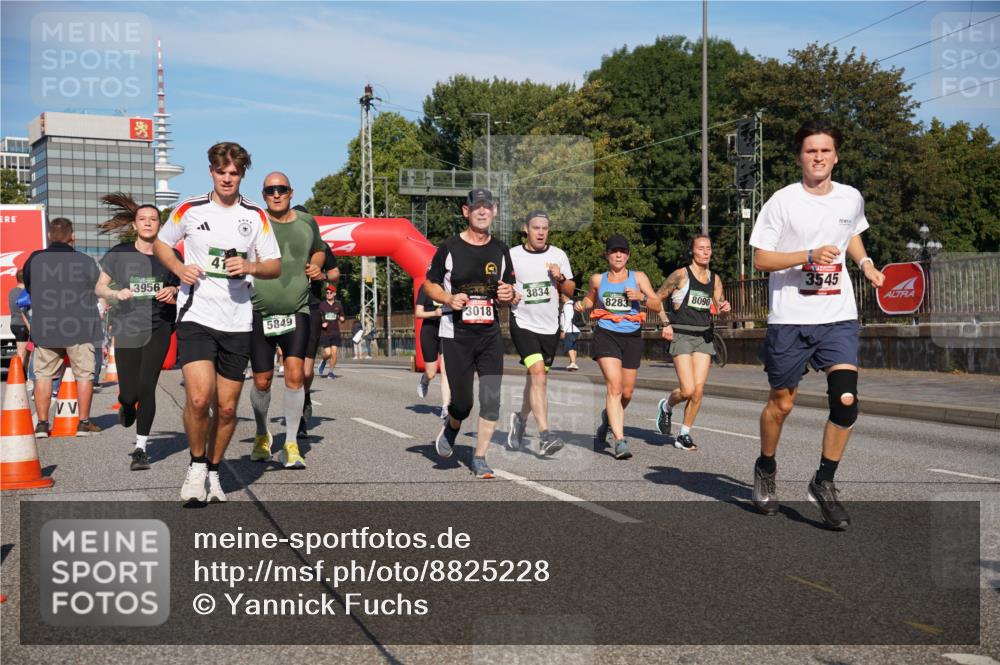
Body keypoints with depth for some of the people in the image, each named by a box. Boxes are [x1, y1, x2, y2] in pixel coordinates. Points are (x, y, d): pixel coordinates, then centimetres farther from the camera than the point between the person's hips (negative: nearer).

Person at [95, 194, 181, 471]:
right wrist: (116, 293, -12)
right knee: (129, 393, -1)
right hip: (126, 327, 0)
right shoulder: (119, 253, 3)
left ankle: (141, 448, 4)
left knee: (147, 385, -9)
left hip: (158, 326, 0)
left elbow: (183, 289, 15)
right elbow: (100, 287, 9)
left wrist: (173, 292, -7)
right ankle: (126, 405, 39)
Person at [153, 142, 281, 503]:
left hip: (237, 323, 2)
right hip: (195, 316, -2)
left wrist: (249, 267, -13)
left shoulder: (256, 215, 6)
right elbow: (160, 243, 17)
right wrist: (179, 268, -2)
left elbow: (275, 265, 9)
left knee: (227, 407, 5)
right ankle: (196, 465, 7)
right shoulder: (190, 209, 4)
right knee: (198, 398, -17)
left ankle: (213, 472, 25)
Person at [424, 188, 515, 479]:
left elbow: (508, 291, 17)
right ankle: (451, 428, 33)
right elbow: (429, 284, 4)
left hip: (490, 335, 3)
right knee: (462, 402, -2)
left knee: (491, 400, -4)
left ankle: (479, 458, 10)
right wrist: (449, 299, -15)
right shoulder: (449, 247, -3)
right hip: (456, 335, -3)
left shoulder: (500, 250, 8)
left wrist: (508, 295, -7)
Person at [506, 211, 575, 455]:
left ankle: (521, 419, 40)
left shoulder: (558, 255, 5)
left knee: (535, 377, 14)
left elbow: (570, 291, 11)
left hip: (550, 326, 4)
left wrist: (560, 278, -9)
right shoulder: (512, 255, -2)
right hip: (523, 323, -4)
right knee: (538, 372, -20)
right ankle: (544, 436, -24)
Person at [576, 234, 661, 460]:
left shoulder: (638, 277, 7)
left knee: (627, 393, 8)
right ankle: (620, 441, -20)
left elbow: (657, 306, 3)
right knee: (614, 386, -18)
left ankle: (609, 417, 42)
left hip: (632, 337, 2)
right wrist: (582, 305, 6)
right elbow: (591, 298, 29)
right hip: (606, 334, -2)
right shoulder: (598, 279, 10)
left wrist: (642, 297, -16)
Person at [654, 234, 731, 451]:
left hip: (704, 336, 5)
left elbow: (718, 307, 18)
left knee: (698, 391, -3)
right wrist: (666, 323, -8)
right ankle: (666, 406, 20)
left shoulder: (715, 279, 11)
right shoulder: (681, 275, -3)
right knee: (688, 390, -13)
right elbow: (657, 298, 3)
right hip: (681, 334, -4)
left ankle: (685, 435, 13)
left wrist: (724, 308, -5)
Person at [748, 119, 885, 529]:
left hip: (838, 318, 3)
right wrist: (809, 256, -21)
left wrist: (865, 263, 10)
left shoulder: (852, 199, 7)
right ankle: (766, 469, 35)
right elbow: (760, 259, -8)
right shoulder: (783, 201, -6)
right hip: (789, 319, -3)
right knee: (781, 403, 8)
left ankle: (824, 482, 5)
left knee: (846, 399, -13)